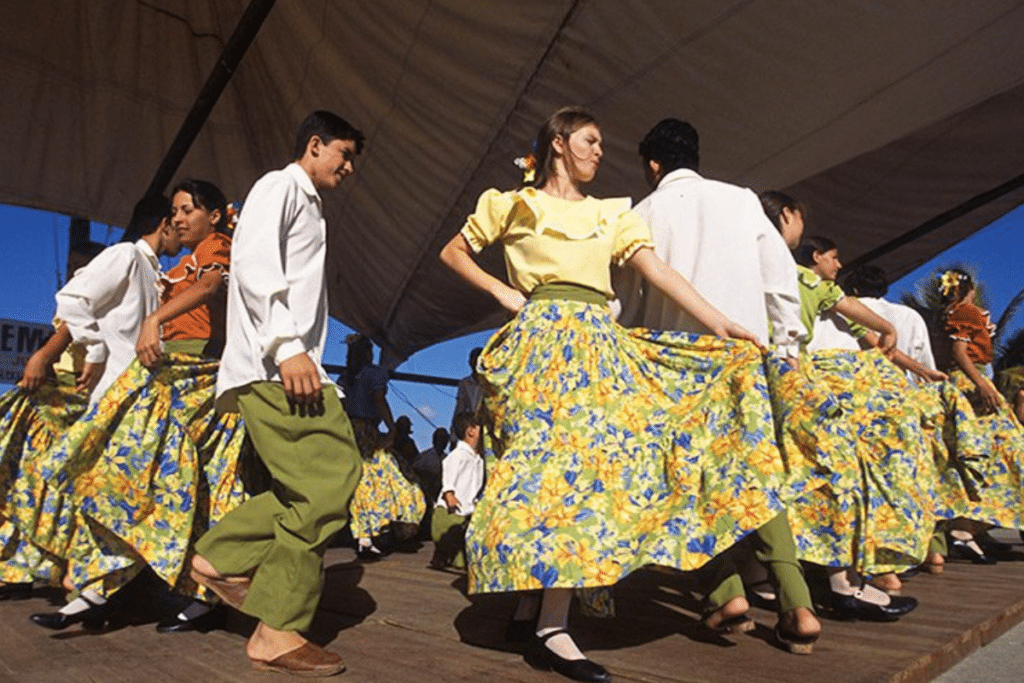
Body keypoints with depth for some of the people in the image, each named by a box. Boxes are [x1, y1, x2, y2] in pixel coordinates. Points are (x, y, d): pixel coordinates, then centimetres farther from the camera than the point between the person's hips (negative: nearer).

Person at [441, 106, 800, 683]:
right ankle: (551, 625, -6)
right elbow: (454, 252, 18)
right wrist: (502, 292, 3)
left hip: (601, 346, 4)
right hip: (543, 341, -3)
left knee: (590, 454, -8)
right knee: (561, 454, -13)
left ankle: (552, 625, -5)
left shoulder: (613, 215, 21)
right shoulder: (514, 205, 13)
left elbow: (659, 271, 9)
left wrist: (723, 325, -2)